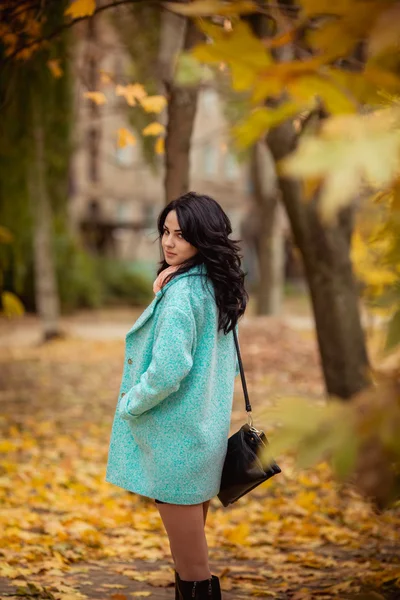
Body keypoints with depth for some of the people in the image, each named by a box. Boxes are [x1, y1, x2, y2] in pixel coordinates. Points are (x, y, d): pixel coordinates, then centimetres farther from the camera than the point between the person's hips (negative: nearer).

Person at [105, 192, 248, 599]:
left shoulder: (181, 292, -20)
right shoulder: (217, 287, 8)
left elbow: (167, 371, -26)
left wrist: (129, 406, -10)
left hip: (175, 434, -9)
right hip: (207, 426, 10)